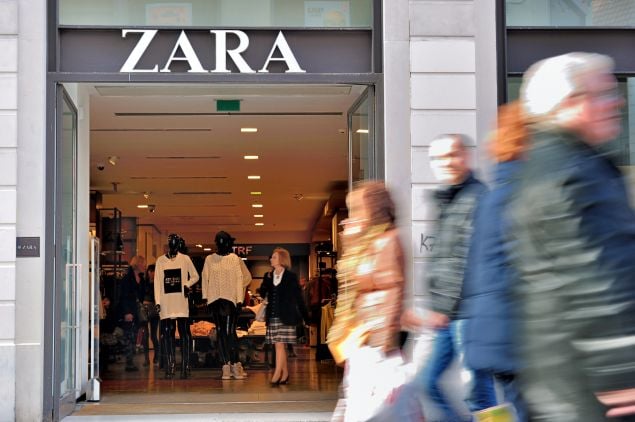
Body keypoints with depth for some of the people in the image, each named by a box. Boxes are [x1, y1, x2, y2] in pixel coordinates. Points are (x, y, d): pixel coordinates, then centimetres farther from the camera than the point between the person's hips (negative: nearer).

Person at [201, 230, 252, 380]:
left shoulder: (235, 259, 5)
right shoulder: (209, 259, 11)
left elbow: (240, 279, 3)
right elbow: (205, 278, 9)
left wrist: (239, 299, -4)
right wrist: (205, 297, 1)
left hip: (230, 299, -3)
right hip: (214, 299, 3)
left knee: (230, 331, -11)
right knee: (220, 332, 3)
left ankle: (234, 364, -8)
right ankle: (226, 365, 5)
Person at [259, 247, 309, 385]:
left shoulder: (291, 276, -2)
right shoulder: (269, 276, 12)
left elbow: (298, 297, 0)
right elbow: (262, 294, 5)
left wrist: (305, 316, 0)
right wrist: (267, 280, -10)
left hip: (285, 317, -5)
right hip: (272, 316, 5)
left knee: (280, 345, -12)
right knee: (279, 346, 7)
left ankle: (277, 374, -15)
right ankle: (285, 374, 13)